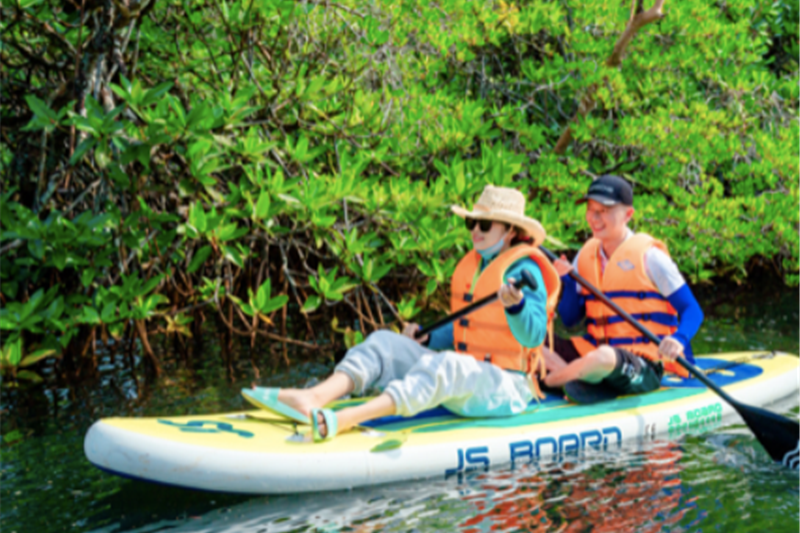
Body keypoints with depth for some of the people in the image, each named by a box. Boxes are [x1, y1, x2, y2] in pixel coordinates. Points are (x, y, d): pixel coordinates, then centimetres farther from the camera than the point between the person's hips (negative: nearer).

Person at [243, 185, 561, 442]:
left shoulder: (523, 271, -9)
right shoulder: (470, 267, 15)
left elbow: (534, 336, -22)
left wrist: (516, 304, -40)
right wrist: (425, 339, 9)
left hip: (505, 389, -9)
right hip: (466, 381, 9)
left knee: (445, 366, -38)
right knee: (385, 343, -2)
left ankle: (340, 421, -56)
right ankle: (312, 400, -29)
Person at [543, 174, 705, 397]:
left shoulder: (649, 256, -5)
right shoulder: (586, 255, 11)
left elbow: (692, 311, -6)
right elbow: (569, 320, 11)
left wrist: (679, 340, -27)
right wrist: (568, 282, -7)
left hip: (643, 366, -6)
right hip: (592, 351, 6)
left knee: (605, 357, -41)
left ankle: (548, 381, -15)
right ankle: (583, 378, -23)